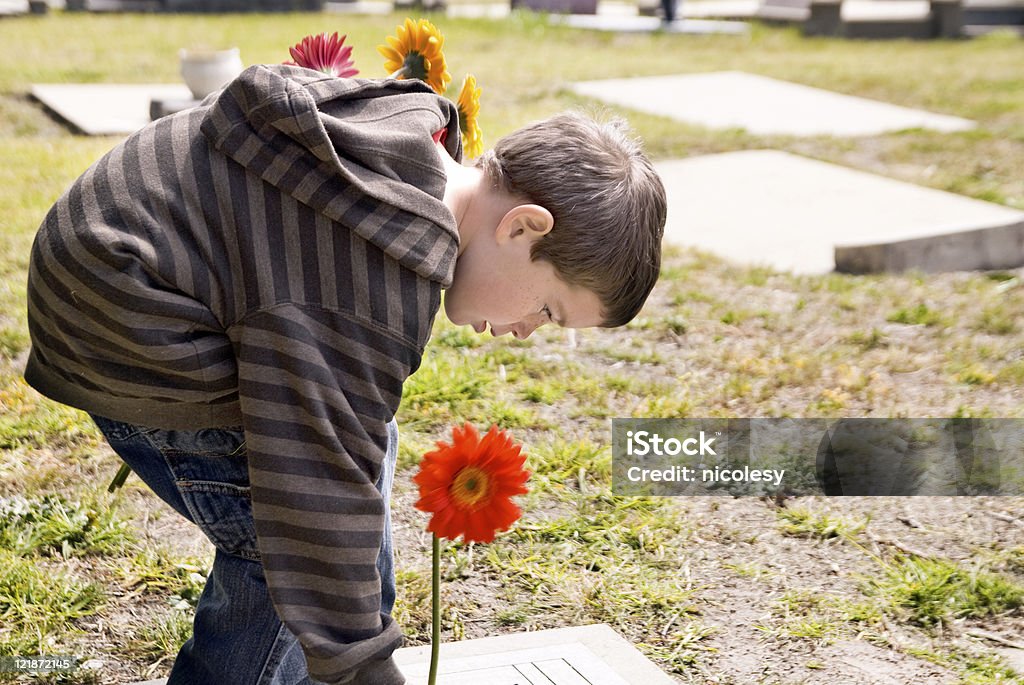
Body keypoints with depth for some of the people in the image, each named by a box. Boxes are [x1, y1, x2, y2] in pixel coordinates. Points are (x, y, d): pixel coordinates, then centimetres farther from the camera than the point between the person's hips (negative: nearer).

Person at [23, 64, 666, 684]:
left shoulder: (416, 116, -7)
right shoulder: (370, 307, -36)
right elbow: (322, 504, -34)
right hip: (131, 342, -10)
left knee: (367, 442, 16)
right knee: (291, 545, -14)